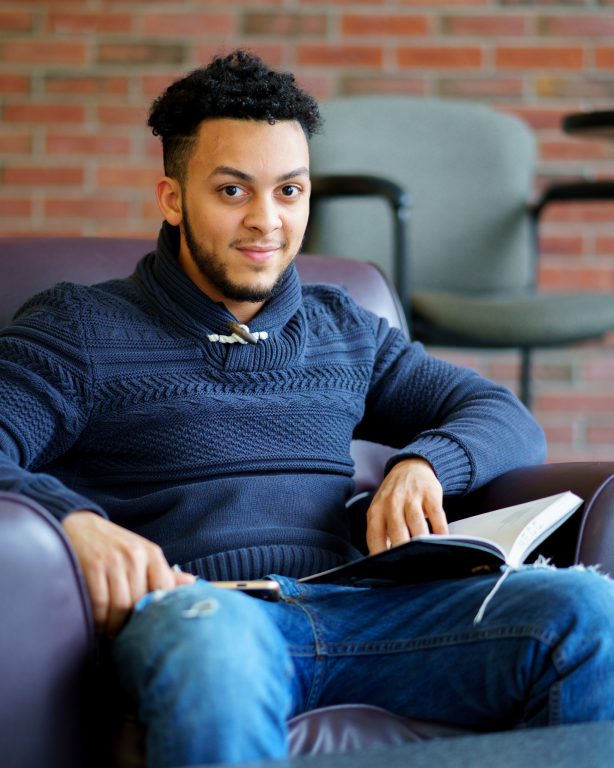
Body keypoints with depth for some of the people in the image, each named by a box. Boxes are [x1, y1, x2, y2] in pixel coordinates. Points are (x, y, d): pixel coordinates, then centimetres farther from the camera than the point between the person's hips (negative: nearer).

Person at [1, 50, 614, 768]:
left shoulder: (343, 330, 27)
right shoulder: (76, 327, 13)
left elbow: (512, 423, 25)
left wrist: (424, 462, 3)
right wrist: (74, 518, -21)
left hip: (353, 605, 5)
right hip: (197, 607, -4)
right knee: (215, 636, -43)